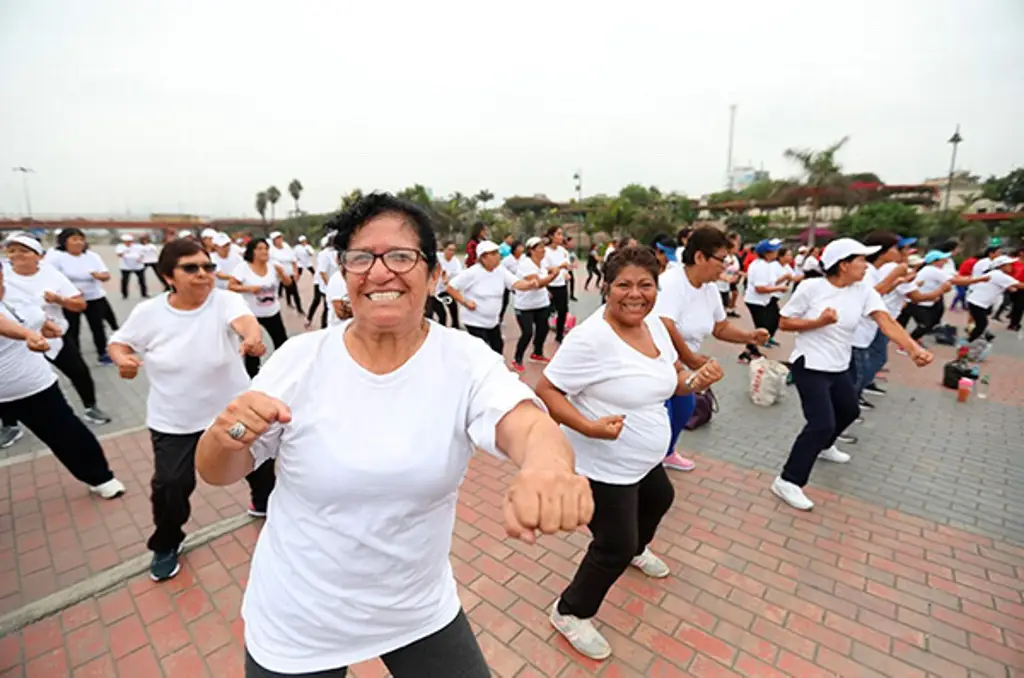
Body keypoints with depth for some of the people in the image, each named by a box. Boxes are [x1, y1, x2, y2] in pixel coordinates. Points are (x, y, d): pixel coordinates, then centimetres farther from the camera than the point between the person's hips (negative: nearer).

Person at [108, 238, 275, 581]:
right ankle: (166, 546, 32)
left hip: (233, 409, 0)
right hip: (173, 421, 1)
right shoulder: (148, 312, -10)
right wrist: (122, 359, -19)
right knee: (169, 486, 1)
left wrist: (253, 337, -64)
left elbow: (244, 320, -40)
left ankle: (264, 503, 49)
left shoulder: (226, 300, -18)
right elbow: (119, 341, 5)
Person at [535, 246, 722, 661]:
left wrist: (696, 381, -9)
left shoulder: (655, 325, -2)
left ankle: (637, 548, 66)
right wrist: (588, 427, -37)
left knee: (659, 500, 33)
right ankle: (570, 613, 31)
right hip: (603, 466, -9)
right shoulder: (590, 339, -29)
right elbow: (546, 389, -26)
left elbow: (669, 378, 12)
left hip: (644, 459, 9)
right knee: (614, 549, 3)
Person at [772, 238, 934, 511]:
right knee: (822, 424, -15)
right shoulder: (811, 287, -16)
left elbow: (886, 321, -15)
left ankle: (823, 447, 54)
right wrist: (818, 322, -25)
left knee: (849, 412, 26)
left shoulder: (864, 291, -2)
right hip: (810, 366, -7)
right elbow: (784, 323, -12)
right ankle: (788, 481, -7)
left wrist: (913, 349, -31)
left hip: (839, 368, 8)